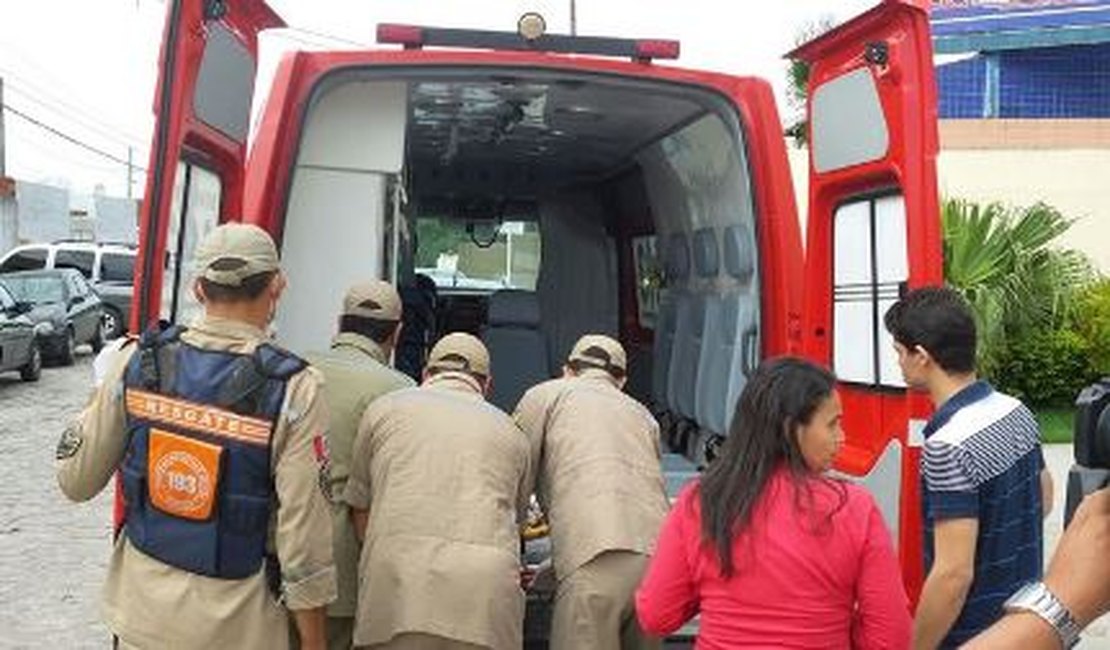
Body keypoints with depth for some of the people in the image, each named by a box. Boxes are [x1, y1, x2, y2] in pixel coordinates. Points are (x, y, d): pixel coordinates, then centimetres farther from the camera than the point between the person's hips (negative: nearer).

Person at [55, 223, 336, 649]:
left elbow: (76, 482, 0)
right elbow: (302, 538, -18)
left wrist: (97, 405, 17)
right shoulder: (293, 390, -19)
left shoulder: (136, 362, -9)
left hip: (143, 612, 3)